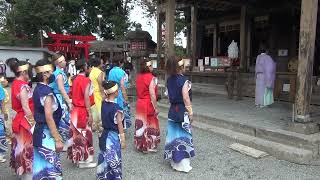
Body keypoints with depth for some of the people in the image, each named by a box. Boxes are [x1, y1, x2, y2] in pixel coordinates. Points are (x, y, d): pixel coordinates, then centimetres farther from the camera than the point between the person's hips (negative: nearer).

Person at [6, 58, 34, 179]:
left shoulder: (16, 83, 7)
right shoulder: (23, 86, -21)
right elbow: (26, 108, -22)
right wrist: (33, 121, -17)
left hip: (20, 120, 9)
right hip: (26, 121, -9)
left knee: (23, 146, 20)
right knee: (27, 147, 1)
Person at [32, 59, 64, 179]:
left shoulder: (38, 89, 9)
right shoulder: (47, 92, -19)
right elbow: (49, 118, -23)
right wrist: (57, 139, -20)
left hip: (39, 131, 9)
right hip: (46, 133, -9)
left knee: (41, 164, 17)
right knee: (52, 167, -2)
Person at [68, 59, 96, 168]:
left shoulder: (75, 80, 7)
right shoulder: (86, 80, -16)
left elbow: (75, 95, 8)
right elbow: (86, 98, -19)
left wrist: (74, 106, 13)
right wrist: (90, 114, -16)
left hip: (75, 110, 8)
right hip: (83, 111, -8)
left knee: (77, 135, 16)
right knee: (84, 135, 3)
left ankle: (77, 157, 28)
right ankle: (84, 160, 13)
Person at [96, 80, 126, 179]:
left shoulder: (103, 103, -2)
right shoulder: (116, 107, -21)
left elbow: (103, 119, 4)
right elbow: (119, 125, -15)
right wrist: (123, 140, -7)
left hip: (104, 134, 7)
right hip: (114, 136, -7)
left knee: (104, 159, 19)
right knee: (114, 161, 7)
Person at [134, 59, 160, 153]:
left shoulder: (139, 76, 3)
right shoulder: (151, 78, -18)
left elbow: (139, 90, 8)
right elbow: (152, 94, -21)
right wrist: (156, 108, -16)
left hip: (139, 103, 7)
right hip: (148, 104, -7)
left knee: (141, 124, 16)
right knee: (150, 124, 6)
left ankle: (140, 144, 28)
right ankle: (149, 146, 17)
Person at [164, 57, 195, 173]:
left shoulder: (169, 80, 2)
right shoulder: (183, 80, -17)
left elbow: (169, 95, 7)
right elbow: (186, 99, -17)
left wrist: (173, 105, 16)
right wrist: (190, 113, -9)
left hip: (172, 110, 6)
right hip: (182, 111, -6)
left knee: (173, 135, 13)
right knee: (183, 136, 3)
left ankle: (174, 161, 26)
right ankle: (183, 164, 11)